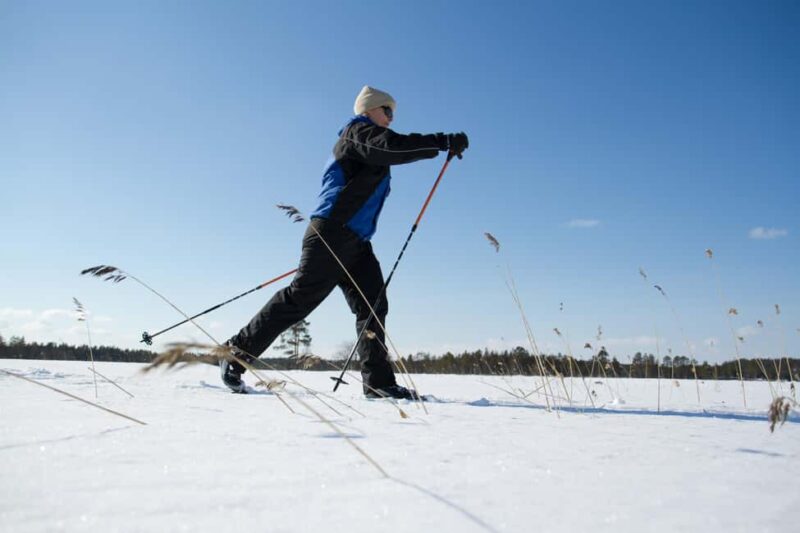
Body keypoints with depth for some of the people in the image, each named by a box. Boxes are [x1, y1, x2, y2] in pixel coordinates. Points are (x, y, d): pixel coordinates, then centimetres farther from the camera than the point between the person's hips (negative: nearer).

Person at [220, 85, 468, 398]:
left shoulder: (373, 160, 29)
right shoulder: (358, 131, 0)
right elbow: (393, 146, -19)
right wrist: (444, 142, -18)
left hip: (355, 242, 10)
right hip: (332, 234, -10)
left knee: (373, 306, -1)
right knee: (300, 298, -9)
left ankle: (378, 381, -2)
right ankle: (238, 352, 3)